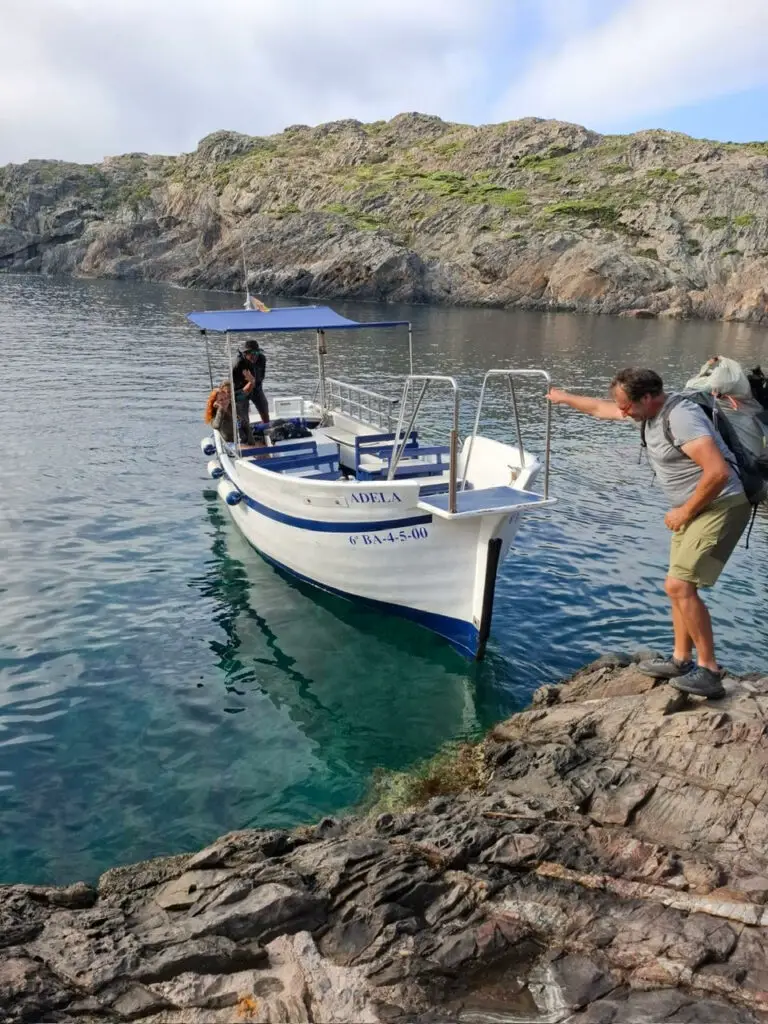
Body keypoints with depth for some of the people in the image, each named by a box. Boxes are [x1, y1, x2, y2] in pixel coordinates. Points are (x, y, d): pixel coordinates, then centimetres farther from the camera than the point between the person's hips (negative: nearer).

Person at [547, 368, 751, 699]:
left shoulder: (681, 418, -23)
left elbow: (718, 472, -30)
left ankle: (709, 671, -7)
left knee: (678, 585, -15)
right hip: (696, 510, 10)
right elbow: (601, 408, 25)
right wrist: (565, 398, 36)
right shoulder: (649, 410, 6)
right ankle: (681, 660, 22)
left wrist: (684, 511, -18)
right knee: (680, 586, 12)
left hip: (720, 508, -10)